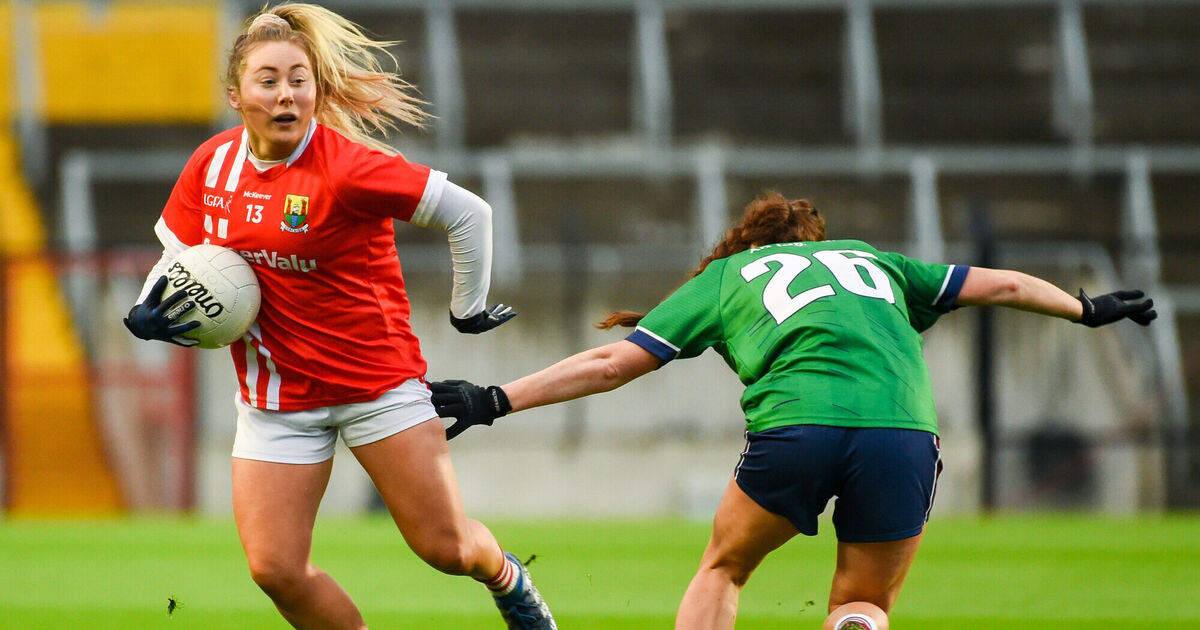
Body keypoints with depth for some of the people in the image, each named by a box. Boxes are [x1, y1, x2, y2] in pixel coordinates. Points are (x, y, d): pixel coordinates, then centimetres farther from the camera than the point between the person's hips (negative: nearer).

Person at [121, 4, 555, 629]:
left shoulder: (347, 168, -18)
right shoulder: (212, 165, -1)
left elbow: (468, 212, -13)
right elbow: (177, 257, 12)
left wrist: (468, 309, 0)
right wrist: (149, 313, -9)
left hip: (377, 380, -4)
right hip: (276, 399, 4)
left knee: (445, 547, -2)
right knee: (274, 568, -8)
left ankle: (507, 579, 34)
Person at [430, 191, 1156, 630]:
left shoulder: (723, 277, 25)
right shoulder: (871, 260, 33)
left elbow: (613, 361, 18)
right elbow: (1002, 285, 37)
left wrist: (497, 401, 22)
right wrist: (1089, 309, 53)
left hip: (797, 425, -2)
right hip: (904, 429, 2)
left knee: (723, 570, 24)